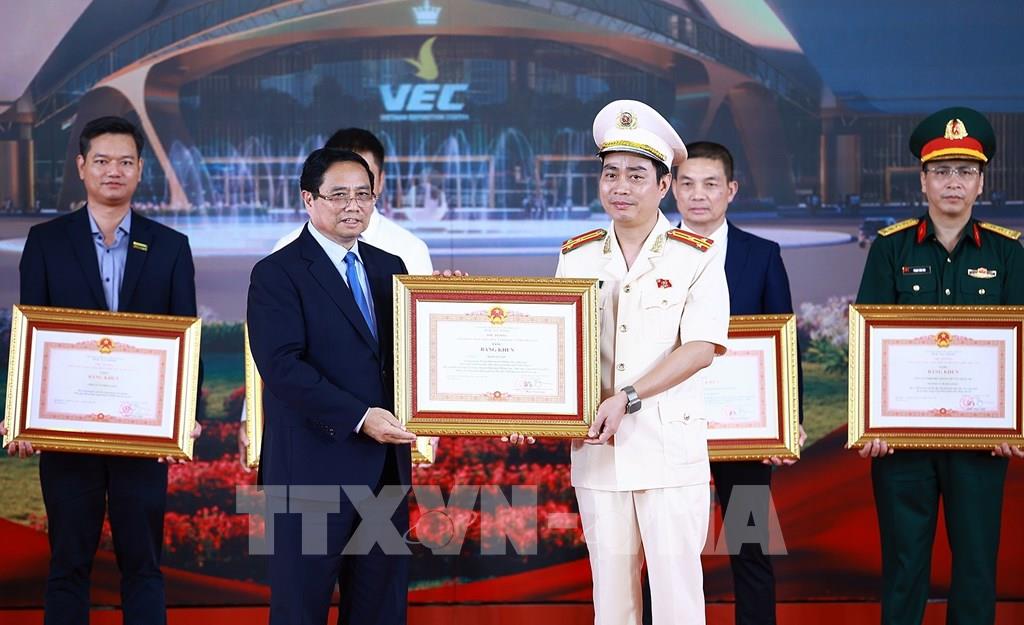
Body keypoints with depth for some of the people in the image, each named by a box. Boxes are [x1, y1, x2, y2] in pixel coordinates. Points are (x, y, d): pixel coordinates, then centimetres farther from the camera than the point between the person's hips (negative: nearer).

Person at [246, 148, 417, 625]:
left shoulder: (389, 268, 14)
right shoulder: (277, 273, -6)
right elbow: (282, 366, -17)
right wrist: (358, 418, -22)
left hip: (385, 463, 6)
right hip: (315, 466, -6)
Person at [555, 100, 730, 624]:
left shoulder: (697, 257, -1)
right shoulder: (576, 257, 10)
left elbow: (701, 348, -9)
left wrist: (627, 399, -18)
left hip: (672, 446, -3)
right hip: (596, 447, 3)